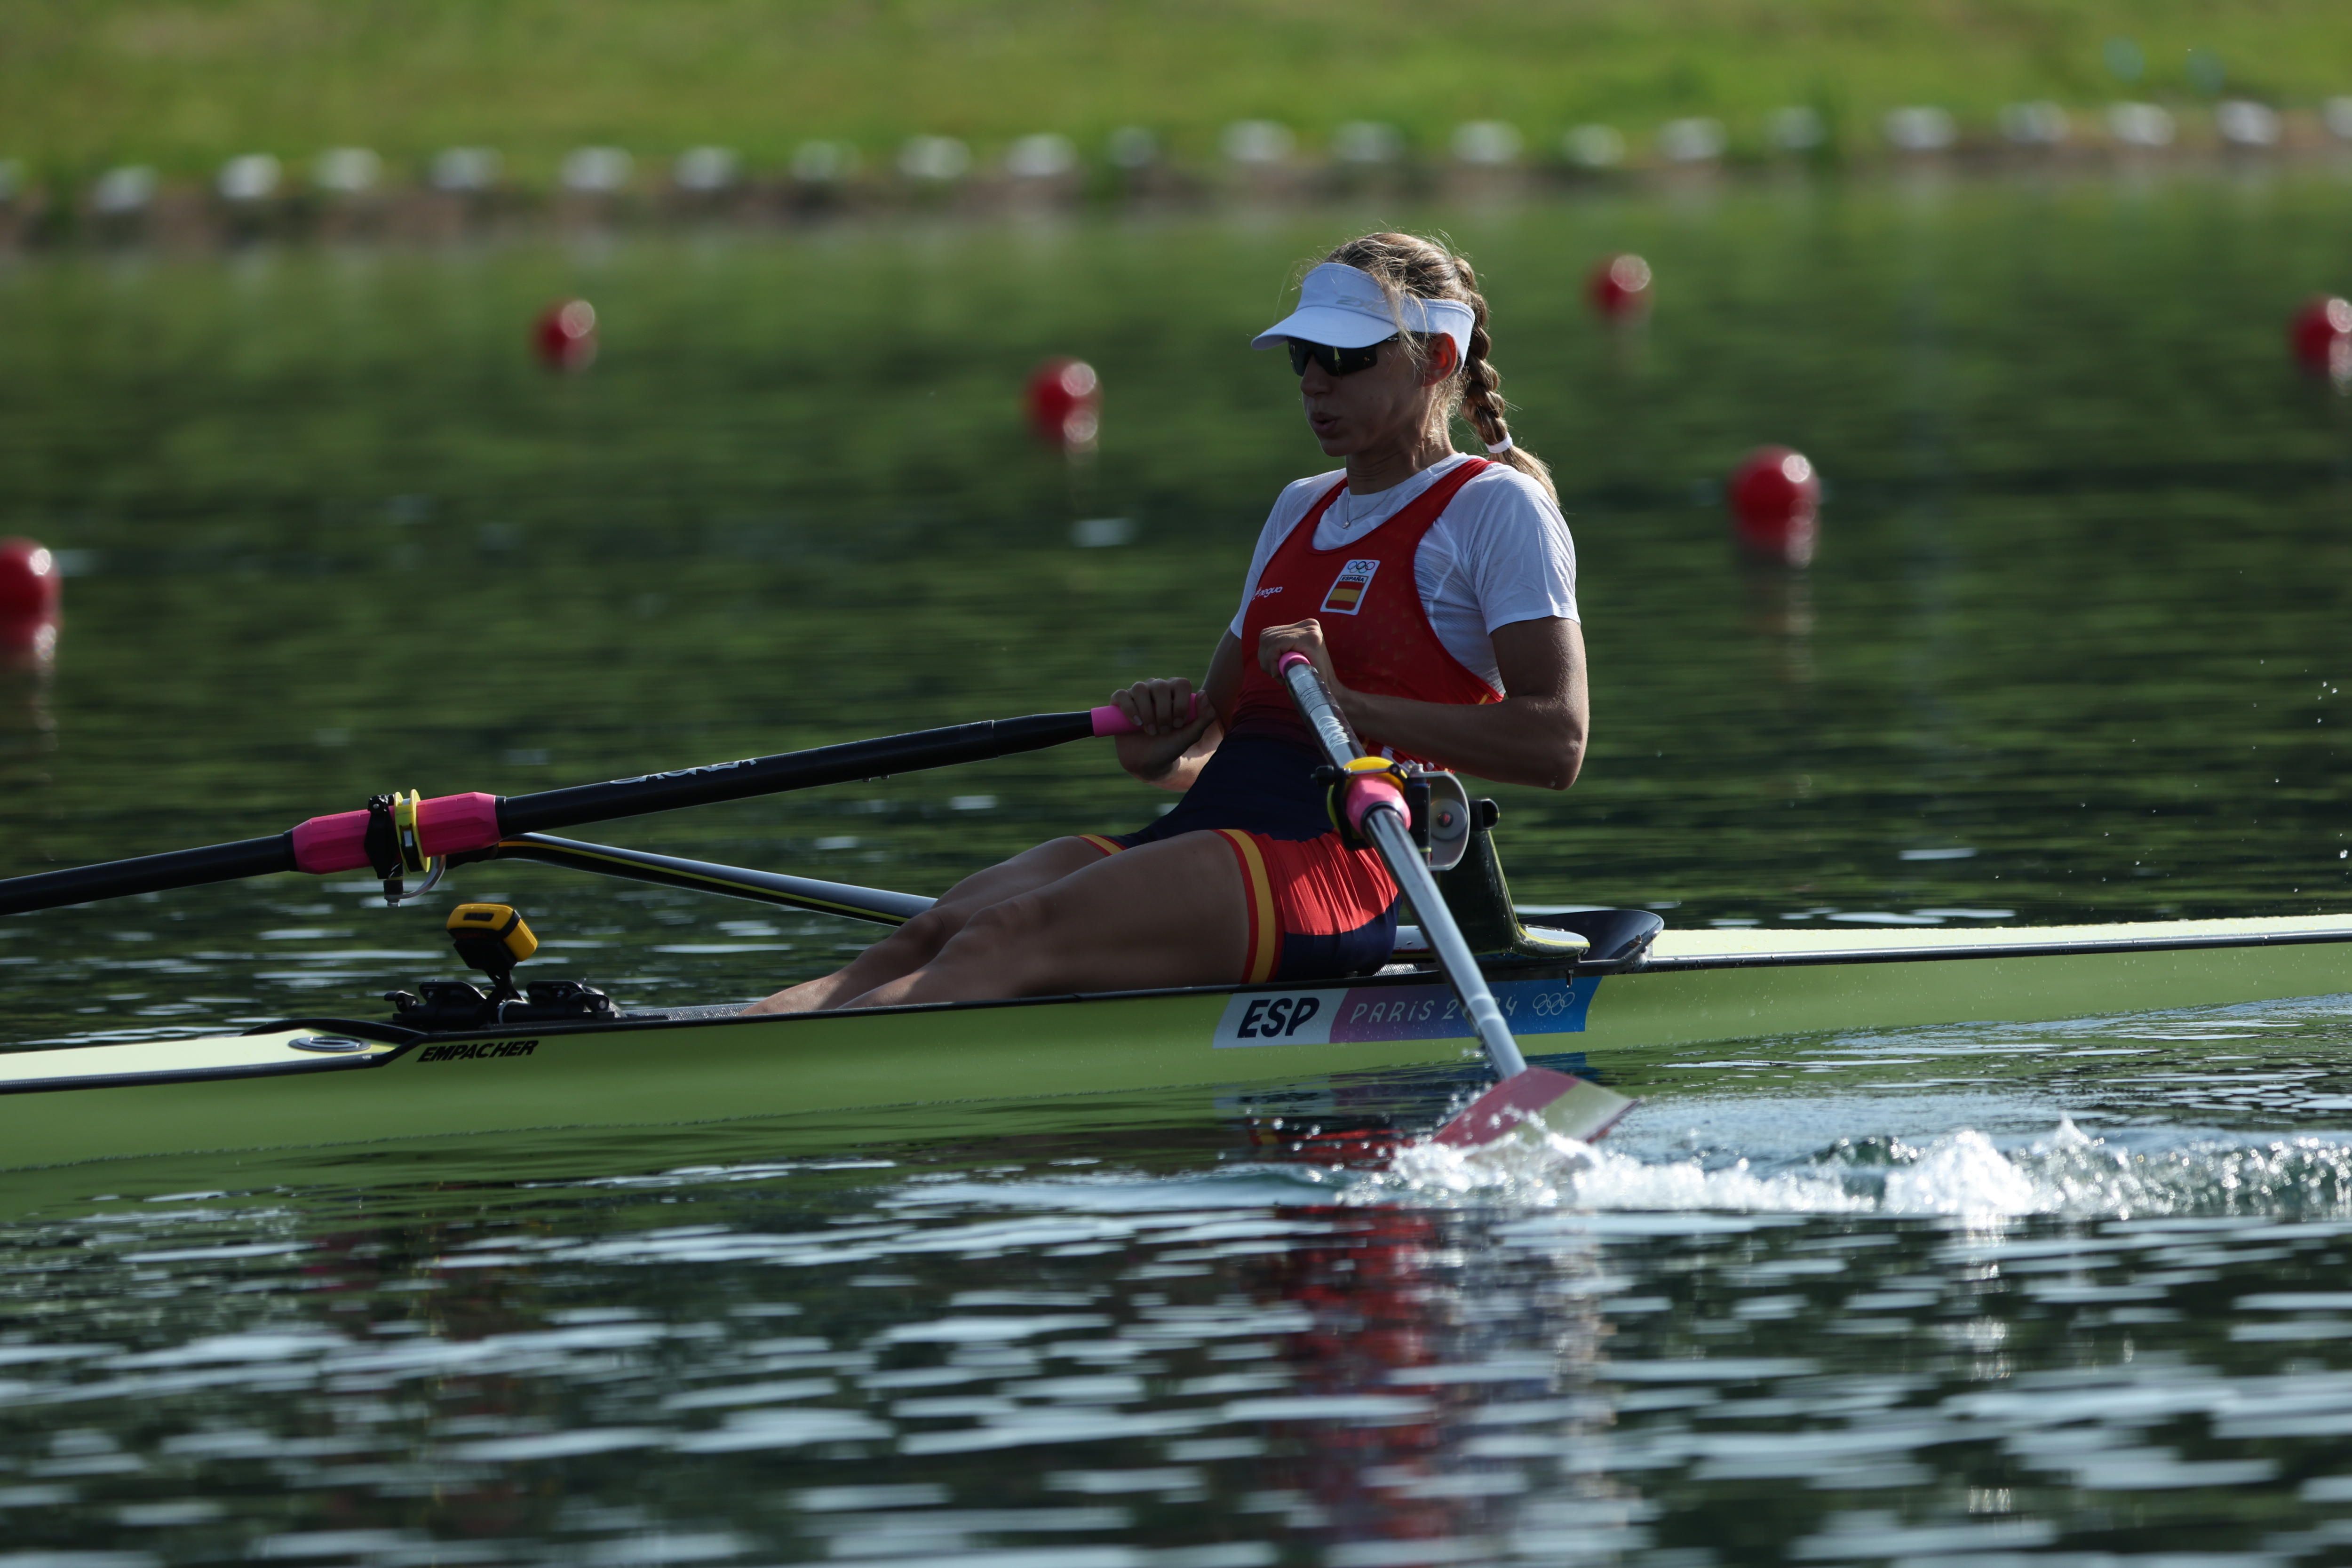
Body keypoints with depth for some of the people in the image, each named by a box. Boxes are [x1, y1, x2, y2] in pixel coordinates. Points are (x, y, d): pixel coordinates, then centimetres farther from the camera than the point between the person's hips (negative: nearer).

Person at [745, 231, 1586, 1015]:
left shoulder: (1495, 508, 2)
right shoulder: (1303, 509, 27)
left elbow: (1556, 746, -11)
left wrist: (1348, 702, -17)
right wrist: (1163, 748, 4)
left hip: (1333, 869, -8)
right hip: (1212, 832, 8)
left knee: (1006, 941, -29)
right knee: (931, 936, -17)